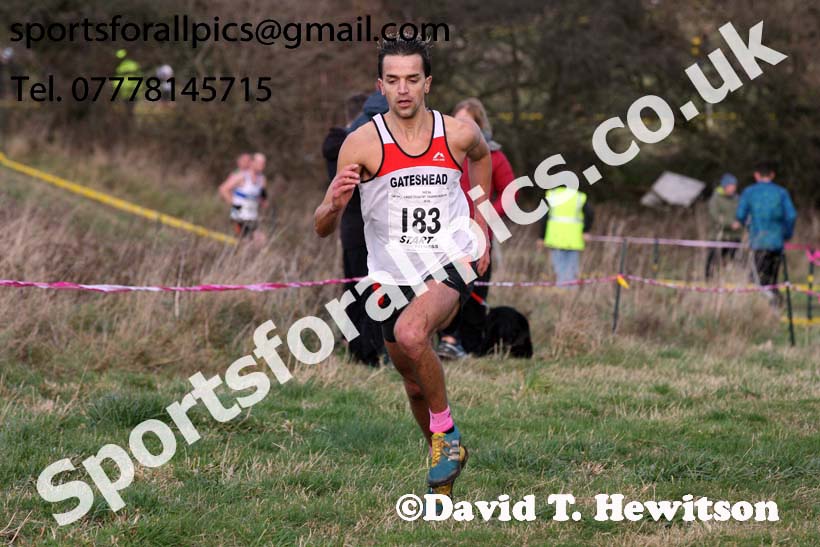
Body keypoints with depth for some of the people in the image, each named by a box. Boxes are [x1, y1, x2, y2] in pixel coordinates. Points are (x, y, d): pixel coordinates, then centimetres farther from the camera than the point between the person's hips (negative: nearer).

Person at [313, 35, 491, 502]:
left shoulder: (458, 134, -6)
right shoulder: (363, 143, -11)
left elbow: (483, 154, 23)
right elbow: (322, 228, -8)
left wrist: (480, 224, 18)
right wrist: (336, 203, -31)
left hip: (450, 266, -2)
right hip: (393, 277, 2)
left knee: (411, 334, -32)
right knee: (416, 385, 13)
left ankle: (447, 431, -11)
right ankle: (444, 456, 41)